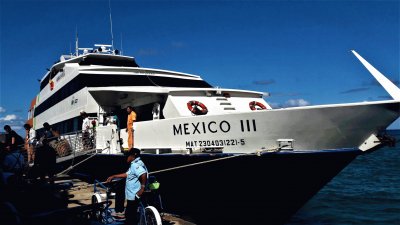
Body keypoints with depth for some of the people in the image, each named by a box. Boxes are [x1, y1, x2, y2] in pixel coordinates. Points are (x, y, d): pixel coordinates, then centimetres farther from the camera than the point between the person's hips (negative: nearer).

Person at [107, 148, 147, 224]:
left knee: (130, 216, -1)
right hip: (132, 195, 10)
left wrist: (142, 188, -29)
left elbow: (143, 175, -36)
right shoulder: (135, 164, 15)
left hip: (134, 196, -10)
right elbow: (127, 174, 24)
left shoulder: (135, 164, -19)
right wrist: (113, 176, 25)